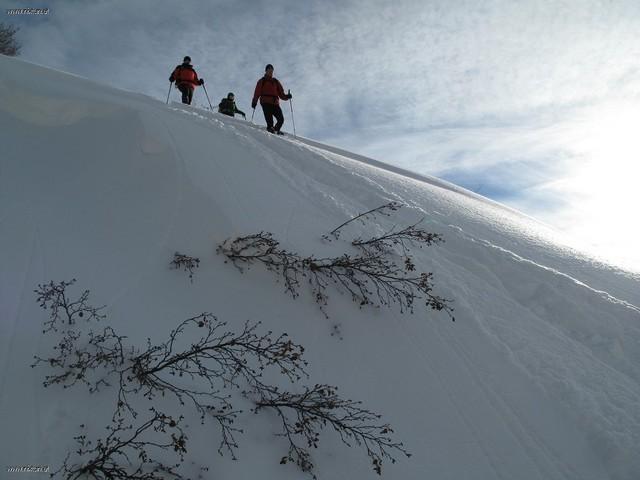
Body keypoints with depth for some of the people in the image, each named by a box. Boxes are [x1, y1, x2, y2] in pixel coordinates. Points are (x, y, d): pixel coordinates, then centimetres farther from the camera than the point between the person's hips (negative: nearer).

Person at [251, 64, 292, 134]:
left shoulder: (276, 82, 25)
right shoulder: (262, 81, 15)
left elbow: (281, 93, 20)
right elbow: (257, 92, 6)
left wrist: (286, 96, 0)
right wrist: (254, 102, -6)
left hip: (275, 103, 4)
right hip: (266, 102, -4)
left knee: (281, 119, -5)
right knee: (269, 120, -21)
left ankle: (276, 130, 13)